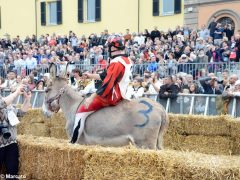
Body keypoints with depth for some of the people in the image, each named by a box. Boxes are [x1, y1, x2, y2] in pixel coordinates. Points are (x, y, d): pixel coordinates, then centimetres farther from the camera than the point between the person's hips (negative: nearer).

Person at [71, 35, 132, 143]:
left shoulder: (116, 62, -20)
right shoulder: (127, 61, 9)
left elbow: (107, 84, -26)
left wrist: (92, 97, -23)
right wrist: (91, 76, 23)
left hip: (111, 97, -10)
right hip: (120, 96, 10)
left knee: (82, 110, -7)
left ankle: (73, 142, -6)